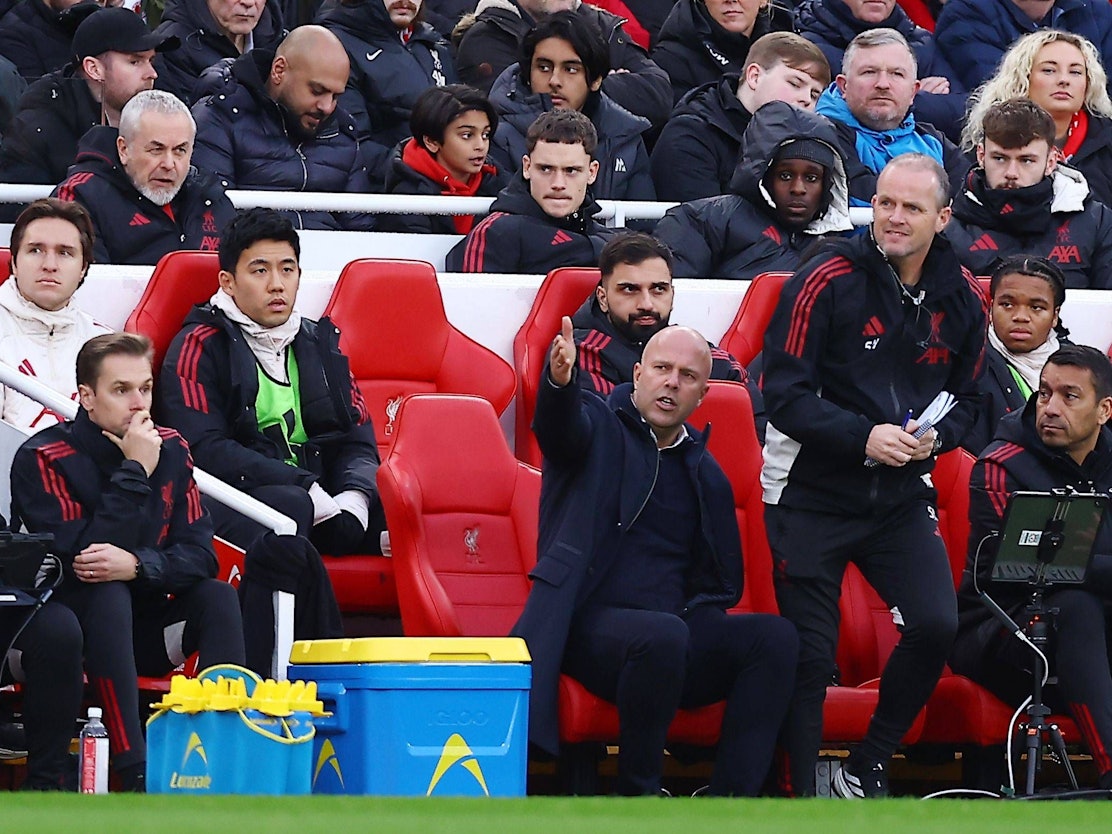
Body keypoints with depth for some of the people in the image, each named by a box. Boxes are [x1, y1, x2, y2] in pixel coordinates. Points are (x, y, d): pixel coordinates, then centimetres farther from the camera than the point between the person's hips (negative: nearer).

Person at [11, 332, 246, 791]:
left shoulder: (169, 449, 0)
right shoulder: (43, 459, -16)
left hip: (138, 633, 5)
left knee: (217, 596, -18)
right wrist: (134, 474, -25)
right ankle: (135, 771, -44)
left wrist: (138, 565, -28)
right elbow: (80, 561, -26)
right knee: (108, 595, -34)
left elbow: (199, 554, -7)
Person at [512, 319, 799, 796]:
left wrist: (697, 620, 1)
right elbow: (559, 429, -19)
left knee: (774, 636, -19)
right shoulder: (598, 426, 7)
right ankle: (637, 798, -21)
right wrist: (559, 382, -42)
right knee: (663, 634, -37)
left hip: (676, 636, 5)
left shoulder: (706, 476, 21)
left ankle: (729, 807, -24)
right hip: (591, 627, -5)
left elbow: (720, 583, 24)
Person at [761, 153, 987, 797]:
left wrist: (936, 436, -9)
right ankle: (804, 797, 13)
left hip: (901, 496, 3)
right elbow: (785, 393, -13)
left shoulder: (961, 297, 2)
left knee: (936, 625, -13)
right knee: (809, 653, -2)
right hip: (812, 492, -3)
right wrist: (864, 436, -25)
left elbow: (967, 398, 14)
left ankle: (868, 770, 6)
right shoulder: (829, 279, -12)